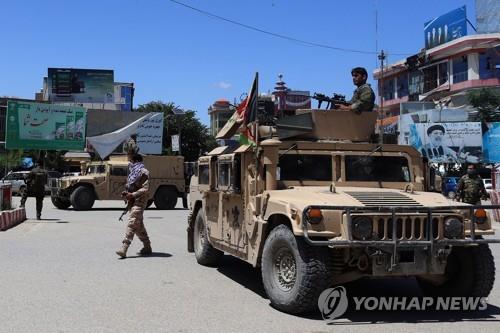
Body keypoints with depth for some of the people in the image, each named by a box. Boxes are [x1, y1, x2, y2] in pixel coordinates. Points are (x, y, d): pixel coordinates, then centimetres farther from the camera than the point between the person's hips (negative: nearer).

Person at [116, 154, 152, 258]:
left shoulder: (143, 172, -9)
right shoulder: (133, 172, 19)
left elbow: (145, 189, -16)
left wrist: (132, 195, -22)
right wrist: (126, 192, 6)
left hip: (139, 201, -10)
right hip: (132, 201, 10)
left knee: (132, 224, -16)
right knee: (138, 225, 14)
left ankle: (124, 249, -22)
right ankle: (147, 248, 24)